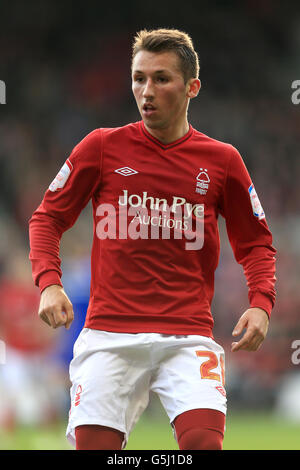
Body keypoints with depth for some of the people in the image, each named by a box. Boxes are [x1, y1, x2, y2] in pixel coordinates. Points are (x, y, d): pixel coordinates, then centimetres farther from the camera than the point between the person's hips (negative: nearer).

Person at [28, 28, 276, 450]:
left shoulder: (221, 161, 6)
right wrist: (49, 284, -5)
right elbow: (48, 217, 12)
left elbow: (256, 243, 15)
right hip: (108, 333, 0)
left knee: (204, 442, -21)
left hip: (189, 335, 0)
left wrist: (261, 304, -3)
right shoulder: (103, 146, 5)